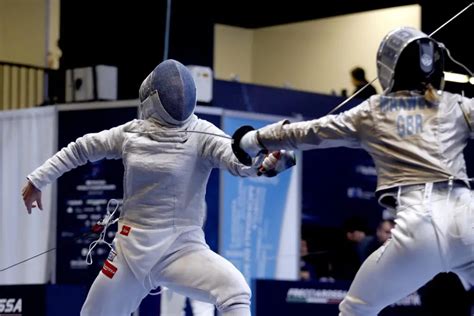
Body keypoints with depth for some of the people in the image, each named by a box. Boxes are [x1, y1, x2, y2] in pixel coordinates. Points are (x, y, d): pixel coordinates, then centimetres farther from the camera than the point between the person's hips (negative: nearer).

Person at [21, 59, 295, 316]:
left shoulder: (201, 134, -12)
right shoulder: (131, 133, -1)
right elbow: (80, 149, 14)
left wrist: (265, 163, -53)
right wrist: (37, 180, 18)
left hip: (182, 246, -3)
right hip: (132, 248, 3)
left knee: (235, 291, -31)